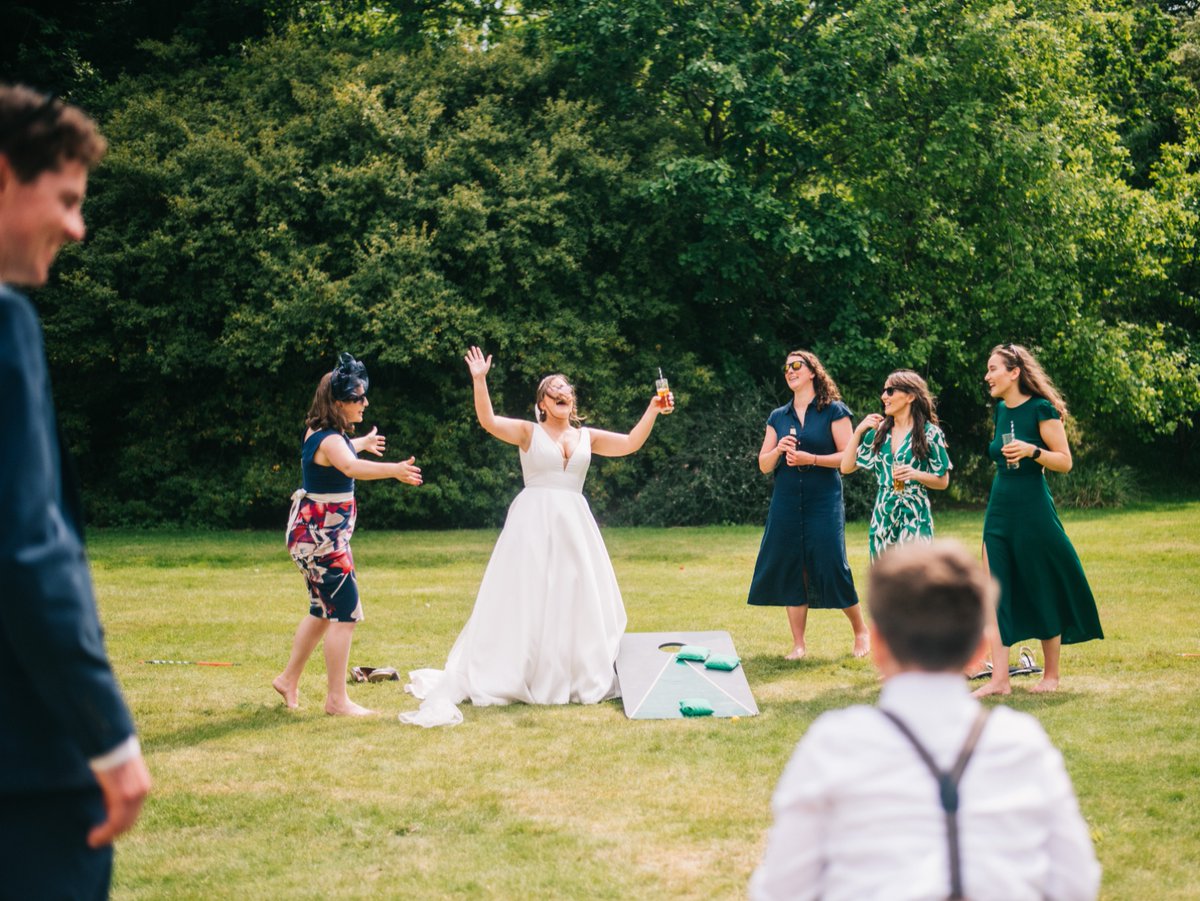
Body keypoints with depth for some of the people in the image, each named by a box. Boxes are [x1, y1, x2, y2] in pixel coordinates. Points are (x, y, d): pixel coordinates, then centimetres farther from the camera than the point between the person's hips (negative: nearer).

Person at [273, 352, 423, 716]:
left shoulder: (320, 431, 9)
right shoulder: (330, 440, -22)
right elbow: (352, 467, -46)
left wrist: (364, 442, 52)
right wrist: (394, 470, -61)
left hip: (315, 531, 11)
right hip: (320, 534, -11)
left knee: (323, 611, 21)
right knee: (345, 613, -9)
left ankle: (289, 679, 33)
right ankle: (337, 700, -6)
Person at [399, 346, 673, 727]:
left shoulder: (587, 437, 12)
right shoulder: (529, 432, 1)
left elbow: (630, 443, 8)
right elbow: (488, 421, -13)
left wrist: (653, 409, -1)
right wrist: (480, 380, -24)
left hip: (574, 524, 4)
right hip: (533, 522, -4)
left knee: (578, 600, 7)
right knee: (523, 602, -3)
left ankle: (580, 679, 19)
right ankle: (508, 678, 1)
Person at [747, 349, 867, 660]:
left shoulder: (834, 411, 0)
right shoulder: (777, 418, 13)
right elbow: (763, 465, 13)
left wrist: (811, 459, -16)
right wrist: (778, 450, -8)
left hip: (824, 503, -4)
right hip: (786, 503, 4)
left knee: (832, 568, -7)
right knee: (790, 571, 2)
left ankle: (861, 631, 13)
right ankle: (798, 644, 10)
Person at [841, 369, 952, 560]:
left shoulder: (930, 433, -3)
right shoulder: (879, 432, 10)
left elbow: (943, 481, 0)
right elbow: (846, 467, 7)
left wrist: (915, 474, -17)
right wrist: (858, 431, 1)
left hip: (914, 517, -5)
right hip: (882, 517, 5)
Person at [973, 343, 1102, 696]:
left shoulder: (1040, 410, -11)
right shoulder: (1001, 411, 10)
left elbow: (1065, 461, -11)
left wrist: (1031, 451, -25)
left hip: (1033, 509, -7)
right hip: (999, 509, 7)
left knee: (1043, 592, 3)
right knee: (996, 592, -1)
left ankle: (1051, 673, 17)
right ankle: (999, 679, -1)